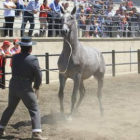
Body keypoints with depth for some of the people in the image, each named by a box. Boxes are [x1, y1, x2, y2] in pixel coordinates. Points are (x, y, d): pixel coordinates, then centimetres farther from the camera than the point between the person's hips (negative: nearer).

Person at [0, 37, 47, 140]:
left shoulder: (15, 57, 3)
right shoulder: (33, 59, -14)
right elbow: (38, 75, -10)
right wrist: (36, 87, 9)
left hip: (13, 85, 6)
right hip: (25, 87, -6)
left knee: (10, 108, 22)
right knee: (34, 110, 1)